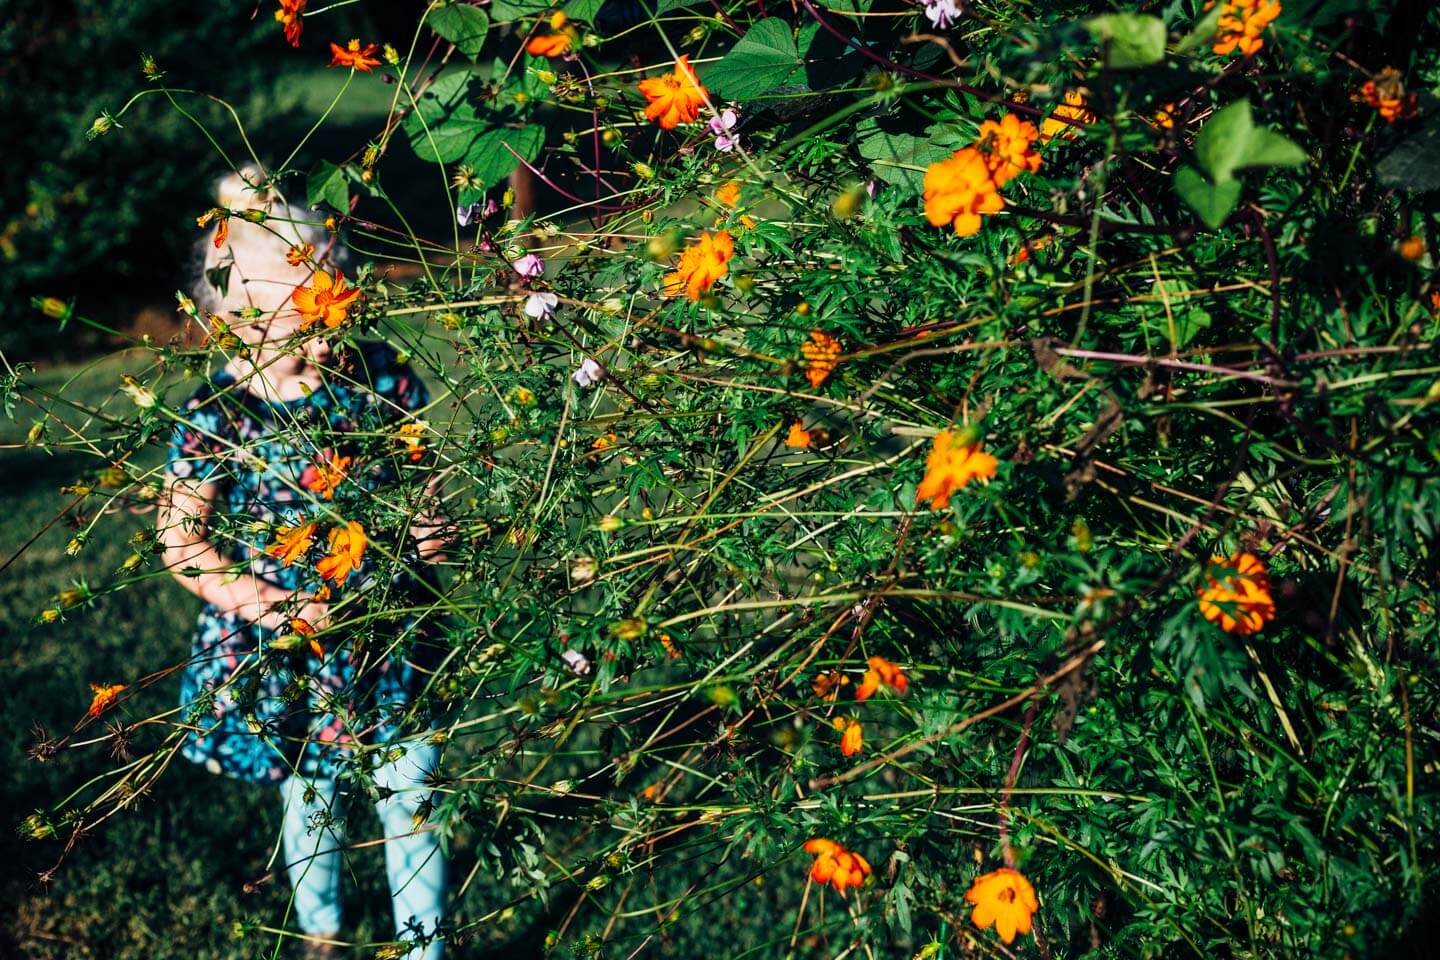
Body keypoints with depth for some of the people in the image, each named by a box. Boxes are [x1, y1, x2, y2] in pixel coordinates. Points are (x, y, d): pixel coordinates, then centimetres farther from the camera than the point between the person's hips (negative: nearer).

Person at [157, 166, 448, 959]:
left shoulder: (376, 374, -8)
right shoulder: (216, 420, -17)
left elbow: (425, 461, 8)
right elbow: (181, 542, -11)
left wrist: (431, 519, -12)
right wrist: (264, 603, -21)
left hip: (394, 631, 2)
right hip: (290, 650, -2)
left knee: (412, 797, 9)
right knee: (314, 800, 19)